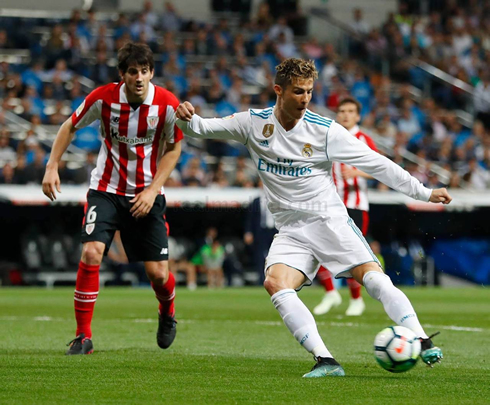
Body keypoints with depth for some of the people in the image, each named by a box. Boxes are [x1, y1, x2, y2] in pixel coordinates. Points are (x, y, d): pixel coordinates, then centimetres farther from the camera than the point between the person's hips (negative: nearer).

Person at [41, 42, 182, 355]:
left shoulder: (167, 104, -13)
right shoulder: (103, 98, -13)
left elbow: (173, 149, -1)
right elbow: (70, 127, 4)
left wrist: (152, 190, -10)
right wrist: (52, 167, -5)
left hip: (146, 194, 0)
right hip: (107, 189, 0)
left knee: (158, 273, -3)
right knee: (91, 253, -21)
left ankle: (167, 315, 34)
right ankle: (83, 336, -9)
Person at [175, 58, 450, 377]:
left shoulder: (326, 131, -5)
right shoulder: (254, 123, 1)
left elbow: (376, 164, -3)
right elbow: (201, 128, 5)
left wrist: (424, 193, -5)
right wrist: (187, 117, -20)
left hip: (330, 221, -2)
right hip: (291, 230, 2)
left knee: (374, 276, -22)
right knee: (275, 282, -25)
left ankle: (422, 344, -20)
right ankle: (325, 361, -29)